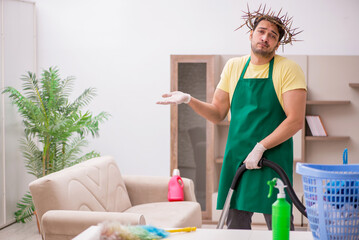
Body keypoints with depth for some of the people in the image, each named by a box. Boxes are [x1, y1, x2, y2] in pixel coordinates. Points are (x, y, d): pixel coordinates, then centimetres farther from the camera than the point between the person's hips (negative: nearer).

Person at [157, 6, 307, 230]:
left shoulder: (289, 69, -5)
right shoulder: (234, 66, 11)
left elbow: (296, 121, -12)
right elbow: (218, 113, 14)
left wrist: (260, 147, -18)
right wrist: (189, 100, -2)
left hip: (273, 159, -4)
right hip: (236, 157, 4)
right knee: (235, 225, 7)